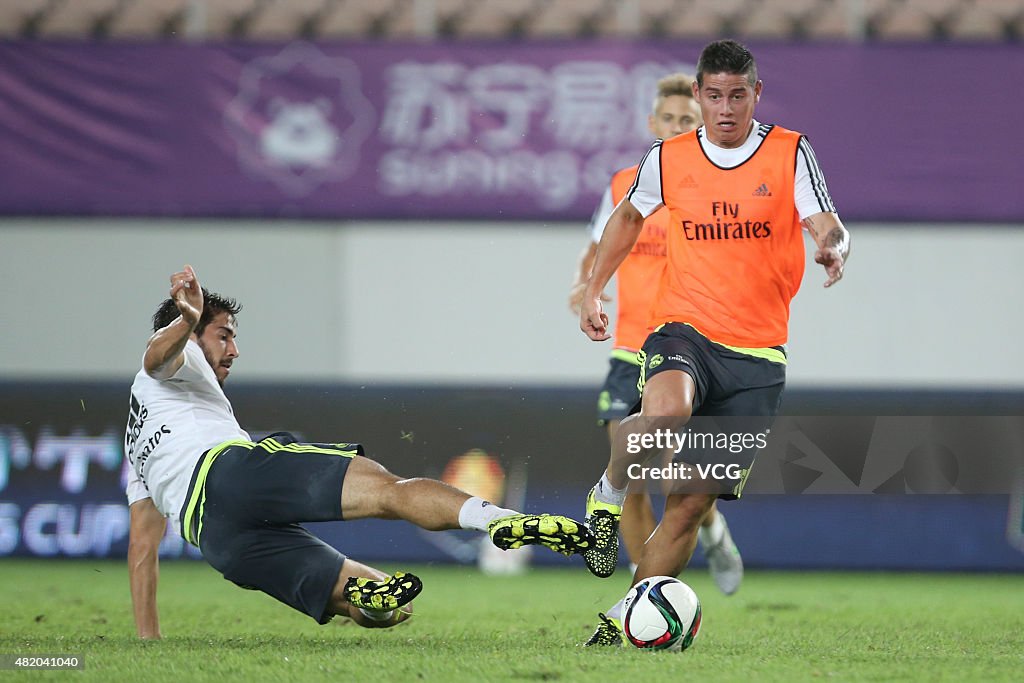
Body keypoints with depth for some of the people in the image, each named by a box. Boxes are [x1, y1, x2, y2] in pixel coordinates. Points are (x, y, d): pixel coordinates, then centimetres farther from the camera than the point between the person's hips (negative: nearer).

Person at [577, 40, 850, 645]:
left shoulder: (791, 153, -2)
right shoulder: (667, 159, 4)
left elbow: (829, 228, -10)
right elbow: (630, 216, 23)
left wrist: (834, 248, -33)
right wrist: (594, 290, 19)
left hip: (758, 353, 0)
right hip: (684, 329, 0)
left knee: (694, 502, -1)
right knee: (666, 411, -37)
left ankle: (621, 625, 10)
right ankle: (607, 500, -9)